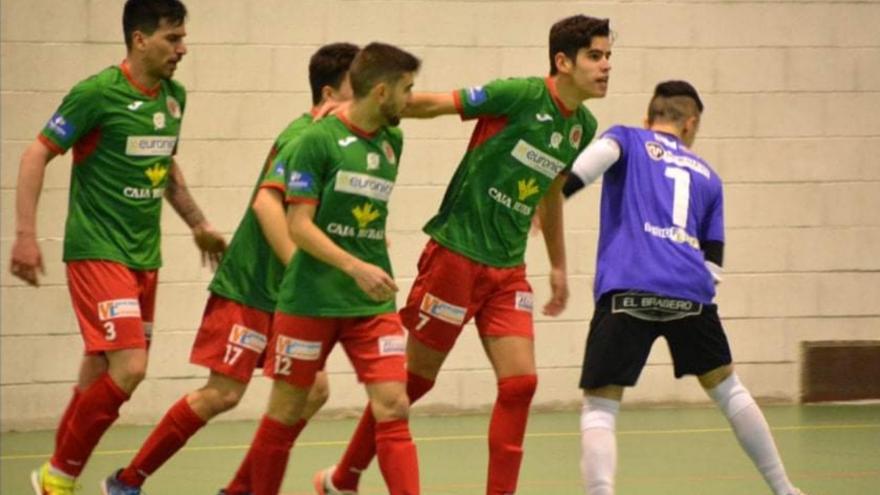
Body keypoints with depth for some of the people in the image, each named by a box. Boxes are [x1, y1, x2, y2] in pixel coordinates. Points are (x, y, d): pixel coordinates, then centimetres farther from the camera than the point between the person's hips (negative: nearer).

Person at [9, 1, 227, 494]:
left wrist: (198, 223, 25)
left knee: (102, 373, 10)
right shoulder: (98, 93, -14)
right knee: (129, 368, -16)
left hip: (144, 255, 7)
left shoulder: (174, 97, 7)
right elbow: (37, 154, -11)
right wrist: (26, 235, -17)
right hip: (98, 251, -7)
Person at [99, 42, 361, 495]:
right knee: (223, 393, -8)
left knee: (312, 390, 0)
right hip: (248, 287, -9)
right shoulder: (301, 137, -17)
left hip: (286, 293, 9)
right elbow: (266, 202, -30)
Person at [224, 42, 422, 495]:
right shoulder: (316, 141, -11)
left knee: (393, 408, -8)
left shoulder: (392, 143, 8)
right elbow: (299, 225, -14)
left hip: (373, 304, 4)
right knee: (286, 411, 7)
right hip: (310, 300, -4)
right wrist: (356, 267, -23)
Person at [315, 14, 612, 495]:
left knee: (520, 384, -7)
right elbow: (433, 103, -16)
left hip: (507, 269, 6)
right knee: (414, 380, 5)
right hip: (456, 253, -6)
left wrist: (558, 266, 26)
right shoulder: (520, 96, -17)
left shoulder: (583, 128, 5)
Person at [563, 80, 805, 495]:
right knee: (727, 389, 24)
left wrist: (555, 195, -15)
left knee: (599, 407, -1)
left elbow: (601, 153, -6)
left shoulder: (626, 138, 19)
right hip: (690, 292, 3)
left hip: (625, 290, -3)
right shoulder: (707, 177, 27)